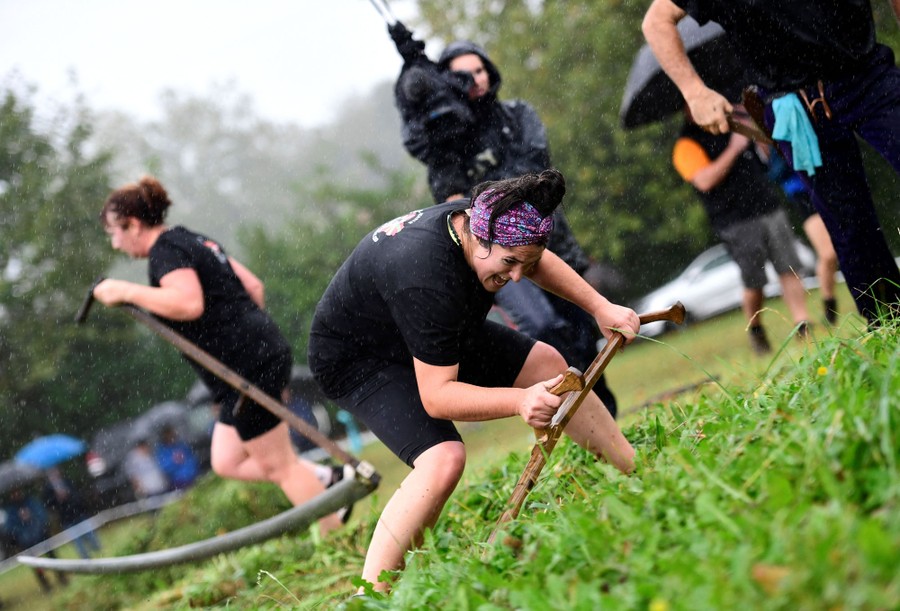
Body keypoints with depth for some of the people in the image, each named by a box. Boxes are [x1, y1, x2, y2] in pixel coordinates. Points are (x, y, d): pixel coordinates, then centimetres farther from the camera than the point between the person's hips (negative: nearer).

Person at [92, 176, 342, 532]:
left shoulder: (166, 251, -11)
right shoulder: (196, 241, 18)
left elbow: (189, 303, -29)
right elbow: (254, 287, 21)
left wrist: (126, 292, -21)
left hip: (248, 367, -10)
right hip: (264, 353, 10)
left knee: (279, 466, 0)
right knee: (226, 463, 15)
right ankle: (325, 478, 13)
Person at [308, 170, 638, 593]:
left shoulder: (479, 219, -16)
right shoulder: (427, 279, -42)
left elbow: (539, 262, 9)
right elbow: (436, 396, -39)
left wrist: (600, 308, -1)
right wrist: (519, 401, -50)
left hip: (434, 334, 9)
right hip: (355, 361, -9)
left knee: (546, 363, 8)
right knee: (444, 459, -31)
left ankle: (635, 471, 25)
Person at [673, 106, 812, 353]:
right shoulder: (687, 144, -4)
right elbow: (705, 180, -19)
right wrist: (734, 148, -16)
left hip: (769, 208, 6)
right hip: (737, 222, -5)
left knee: (789, 271, -1)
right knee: (754, 285, -1)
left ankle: (802, 323, 1)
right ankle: (755, 331, 20)